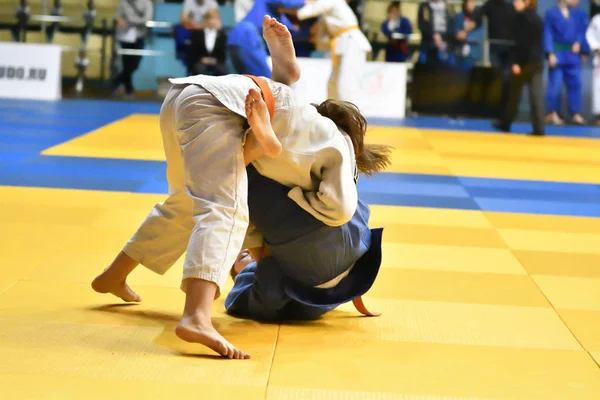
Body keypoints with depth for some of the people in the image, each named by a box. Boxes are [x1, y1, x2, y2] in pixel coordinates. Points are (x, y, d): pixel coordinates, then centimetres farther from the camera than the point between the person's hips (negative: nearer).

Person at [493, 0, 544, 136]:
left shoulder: (522, 17, -11)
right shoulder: (537, 18, 14)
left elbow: (521, 42, -18)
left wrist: (516, 62, -18)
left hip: (526, 61, -6)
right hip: (538, 61, 6)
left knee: (515, 93, 9)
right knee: (537, 94, -1)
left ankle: (505, 123, 22)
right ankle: (539, 128, -8)